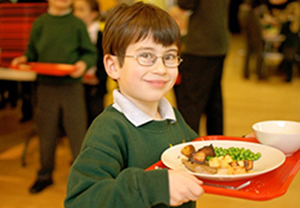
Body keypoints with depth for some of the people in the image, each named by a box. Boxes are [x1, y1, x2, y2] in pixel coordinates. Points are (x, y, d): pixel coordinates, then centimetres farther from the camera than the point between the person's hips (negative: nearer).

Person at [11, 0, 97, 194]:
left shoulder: (78, 24, 1)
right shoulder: (40, 23, 7)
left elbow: (91, 53, 1)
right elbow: (33, 53, 14)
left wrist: (84, 63, -18)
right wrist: (24, 59, -6)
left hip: (72, 86, -2)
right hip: (46, 86, 2)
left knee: (77, 130, 0)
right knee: (46, 131, 11)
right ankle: (45, 174, 27)